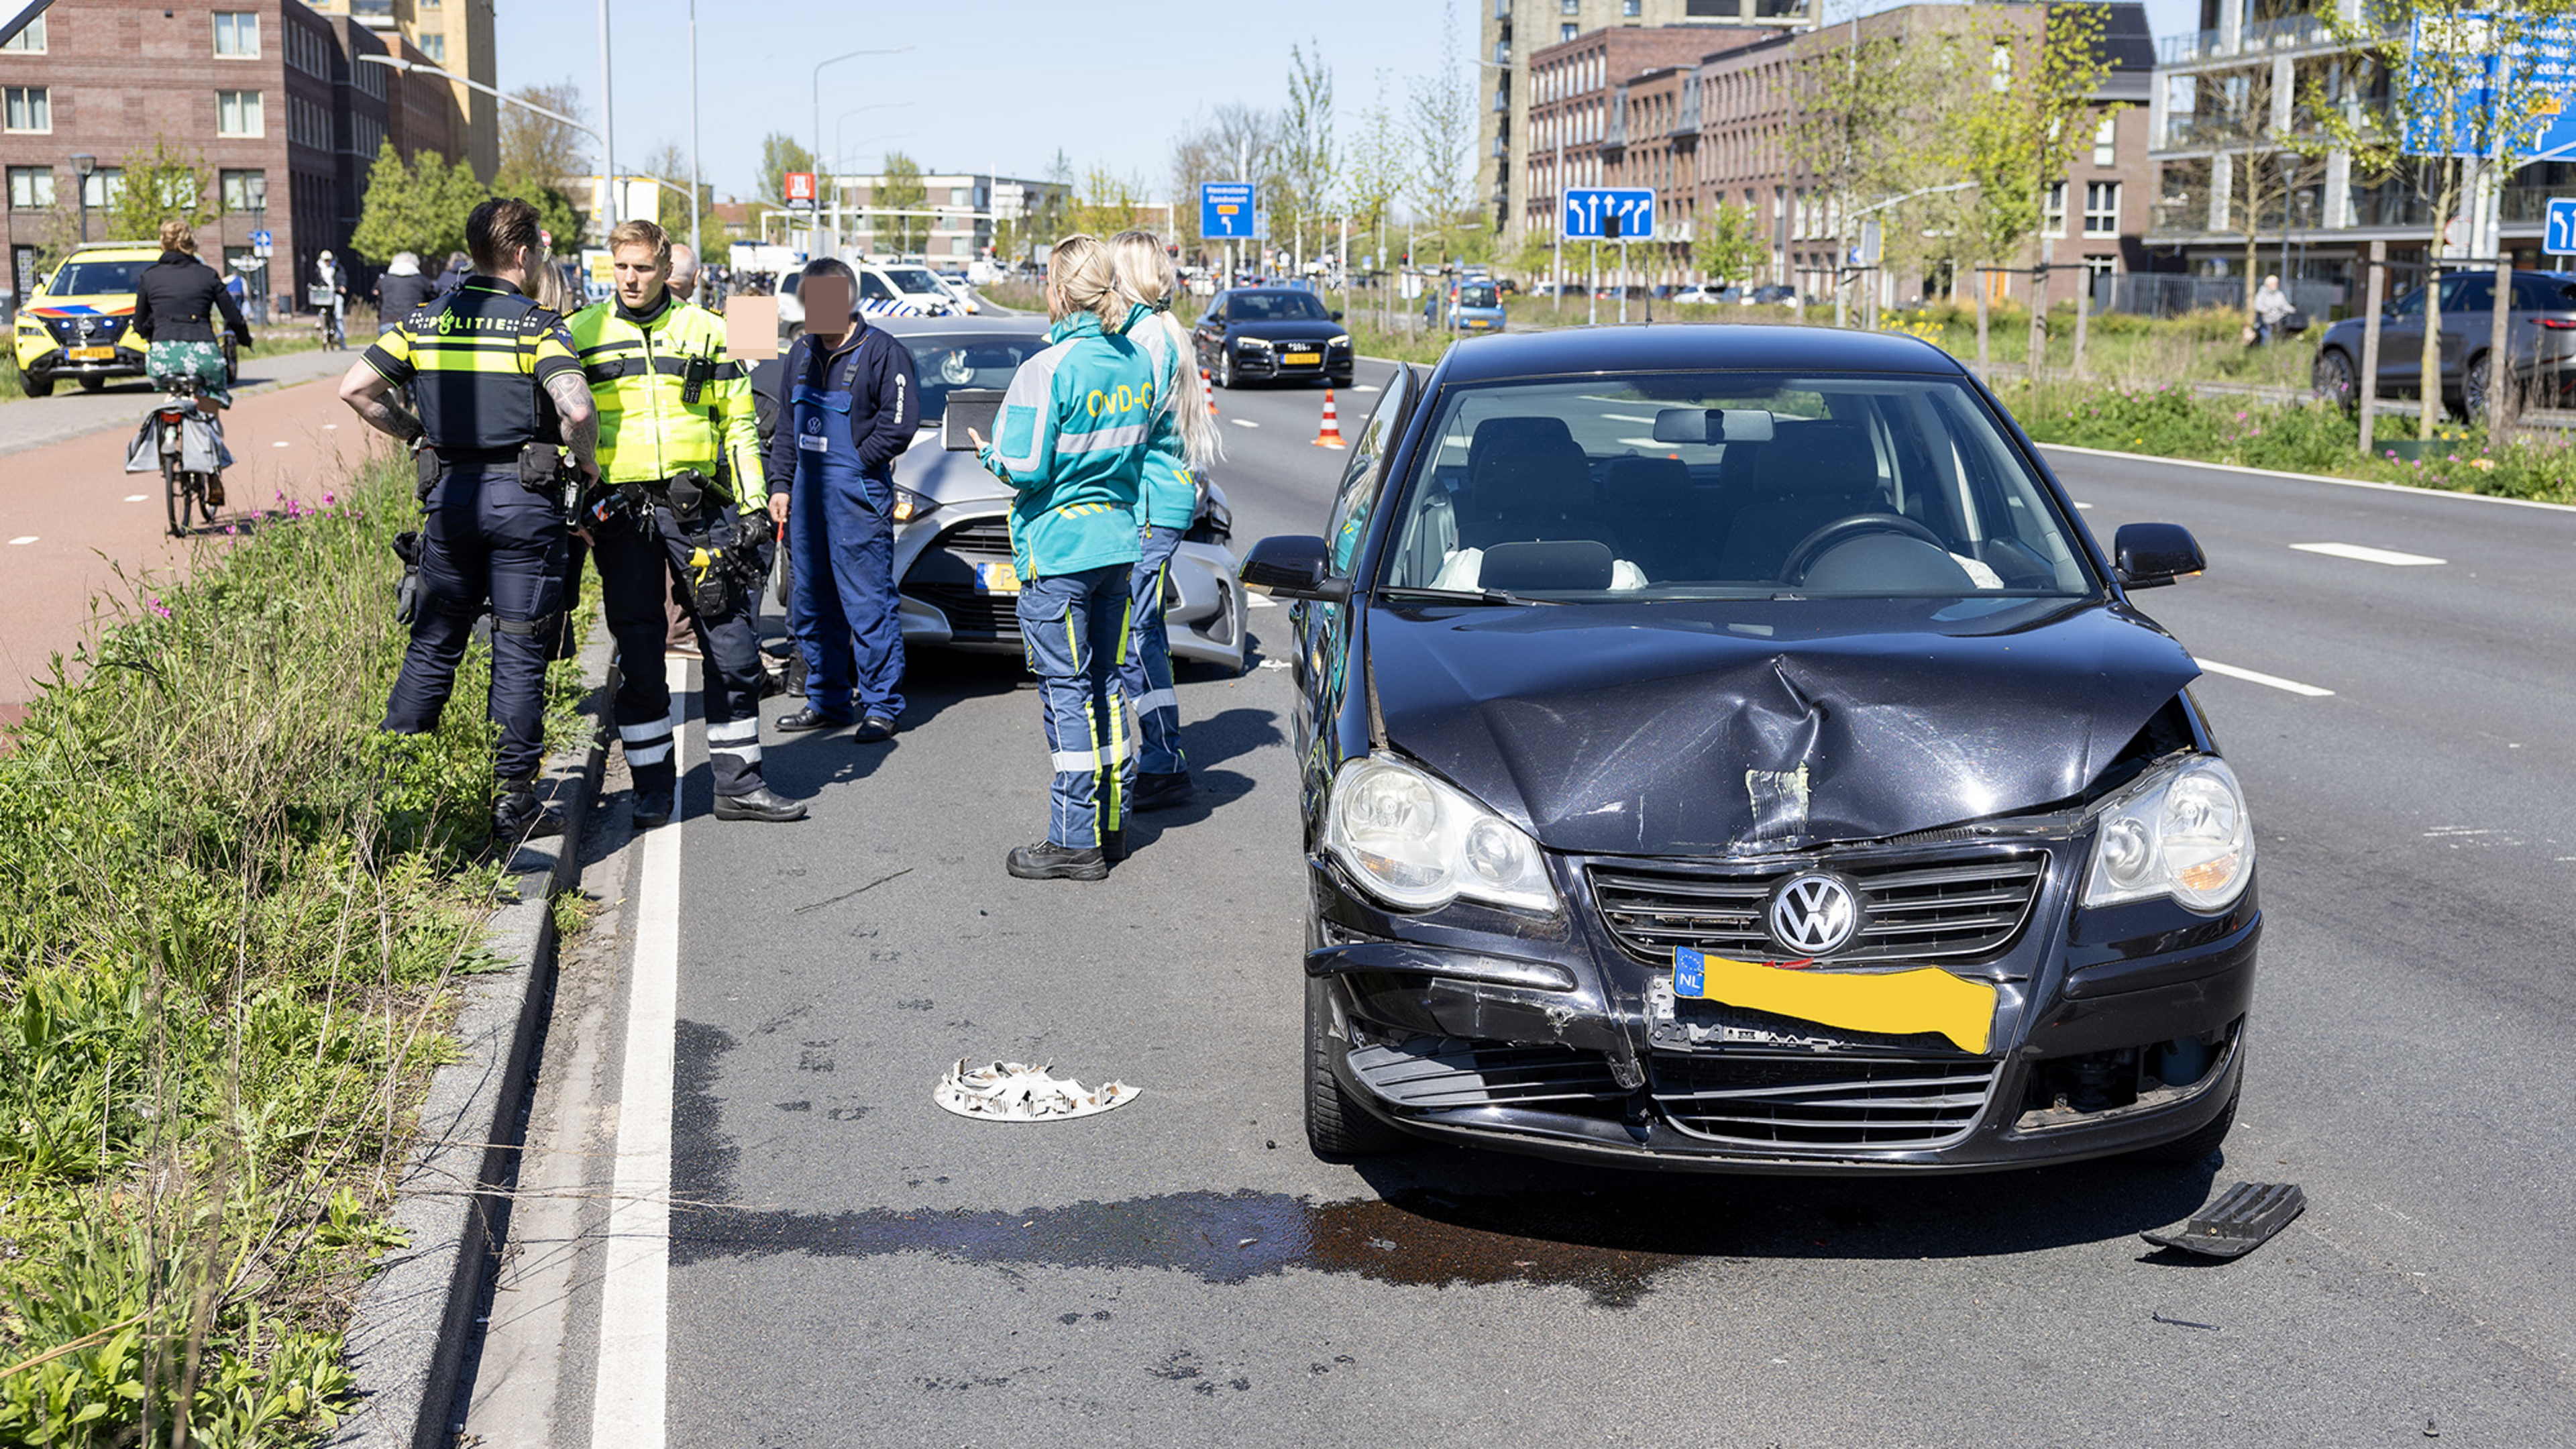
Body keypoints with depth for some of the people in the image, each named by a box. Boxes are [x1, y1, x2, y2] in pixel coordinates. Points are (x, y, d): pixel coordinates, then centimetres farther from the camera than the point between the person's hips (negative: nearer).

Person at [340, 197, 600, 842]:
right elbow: (577, 408, -23)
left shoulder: (426, 321, 5)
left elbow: (354, 389, 2)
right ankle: (512, 799, 7)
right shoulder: (538, 324, -9)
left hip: (449, 493, 4)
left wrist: (415, 432, 13)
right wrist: (587, 461, -5)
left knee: (433, 643, 15)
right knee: (519, 650, 3)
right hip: (525, 497, -4)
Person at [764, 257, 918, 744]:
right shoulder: (801, 354, 15)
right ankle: (828, 702, 22)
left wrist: (854, 465, -10)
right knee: (810, 606, 11)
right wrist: (781, 484, 14)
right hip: (807, 494, 8)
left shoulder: (882, 352, -8)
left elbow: (899, 424, -12)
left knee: (869, 604, -6)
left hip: (859, 497, -8)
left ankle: (881, 707, 1)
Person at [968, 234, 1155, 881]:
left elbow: (1025, 469, -17)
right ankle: (1112, 823, 22)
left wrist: (990, 453, 2)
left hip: (1058, 549, -7)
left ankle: (1076, 840, 1)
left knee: (1065, 689, -2)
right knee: (1104, 681, 15)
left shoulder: (1048, 370, -17)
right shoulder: (1138, 362, 5)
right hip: (1118, 542, 7)